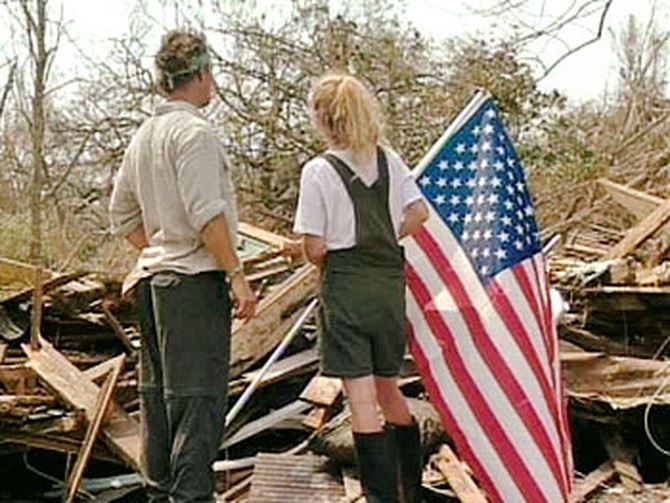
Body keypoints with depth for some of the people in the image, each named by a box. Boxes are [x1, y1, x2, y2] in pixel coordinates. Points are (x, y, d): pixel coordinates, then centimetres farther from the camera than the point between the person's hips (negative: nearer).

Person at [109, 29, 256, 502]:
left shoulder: (142, 136, 16)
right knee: (198, 393, -8)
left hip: (153, 275, 9)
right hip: (195, 277, -9)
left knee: (158, 390, 13)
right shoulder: (194, 131, -12)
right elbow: (207, 214, -20)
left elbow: (123, 215, 21)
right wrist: (237, 276, -18)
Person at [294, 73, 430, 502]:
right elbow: (419, 213, 6)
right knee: (389, 390, 19)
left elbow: (315, 248, -11)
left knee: (362, 401, -4)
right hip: (390, 282, 6)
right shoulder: (388, 159, 4)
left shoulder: (319, 171, -10)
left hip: (346, 289, -6)